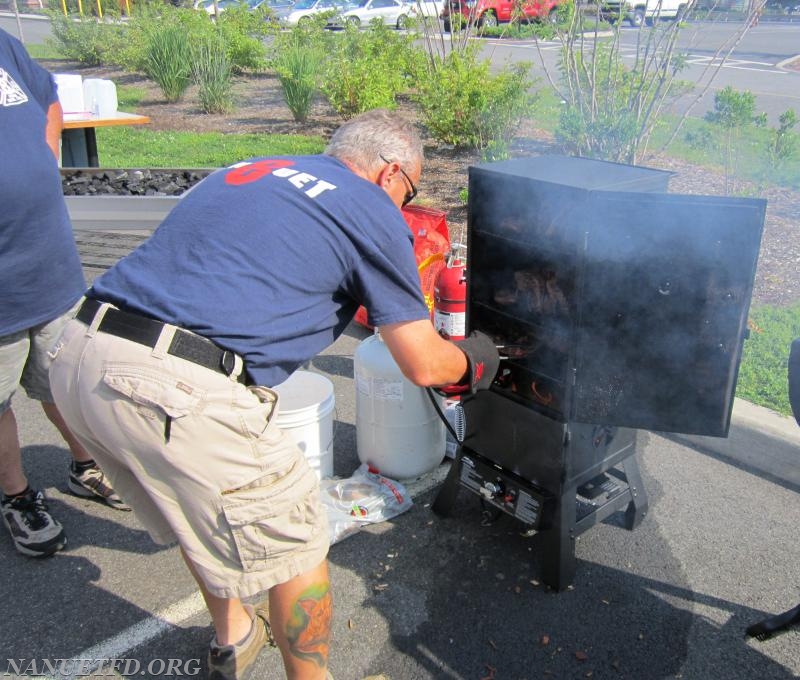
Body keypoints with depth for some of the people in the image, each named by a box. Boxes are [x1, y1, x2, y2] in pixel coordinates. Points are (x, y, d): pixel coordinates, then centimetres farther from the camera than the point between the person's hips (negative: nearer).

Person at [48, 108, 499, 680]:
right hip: (176, 392, -9)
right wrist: (474, 360, 26)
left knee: (203, 508, 30)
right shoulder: (373, 212, 2)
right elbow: (423, 365, 3)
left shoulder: (245, 171, 23)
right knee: (296, 539, 12)